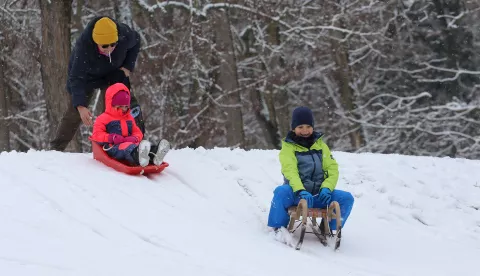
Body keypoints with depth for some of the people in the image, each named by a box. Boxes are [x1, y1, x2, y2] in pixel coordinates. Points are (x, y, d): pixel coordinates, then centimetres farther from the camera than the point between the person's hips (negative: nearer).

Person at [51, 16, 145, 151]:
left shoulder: (124, 35, -32)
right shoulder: (83, 45, -42)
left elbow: (136, 41, -5)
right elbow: (76, 78, -41)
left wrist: (128, 67, -13)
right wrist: (80, 106, -51)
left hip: (113, 73, 2)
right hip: (86, 75, -2)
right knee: (75, 112, -4)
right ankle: (56, 148, 6)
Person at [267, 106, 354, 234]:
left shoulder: (321, 145, 15)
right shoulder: (288, 147, 1)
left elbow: (332, 169, 8)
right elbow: (290, 171, -15)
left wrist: (326, 188, -12)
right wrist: (301, 191, -33)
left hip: (318, 196, 4)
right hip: (296, 195, -4)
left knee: (347, 198, -17)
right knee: (281, 192, -36)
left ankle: (328, 228, 4)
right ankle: (279, 228, -14)